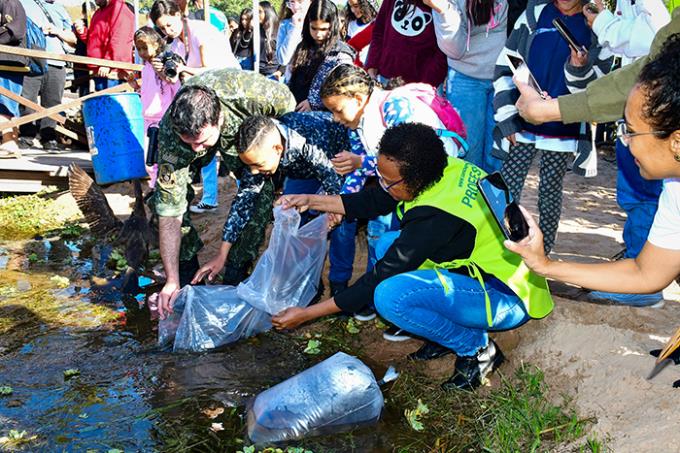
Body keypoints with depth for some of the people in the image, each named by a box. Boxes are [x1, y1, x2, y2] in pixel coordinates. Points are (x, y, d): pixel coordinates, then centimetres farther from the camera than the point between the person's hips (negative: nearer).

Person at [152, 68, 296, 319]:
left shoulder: (250, 91, -44)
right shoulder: (169, 135, -40)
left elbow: (288, 104, -18)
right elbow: (170, 214, -36)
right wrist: (172, 282, -36)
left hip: (242, 129, 0)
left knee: (262, 192, -21)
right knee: (164, 198, -18)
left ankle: (235, 275, -5)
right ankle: (186, 269, 4)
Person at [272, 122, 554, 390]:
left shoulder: (435, 217, -31)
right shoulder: (444, 168, -8)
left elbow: (380, 278, -23)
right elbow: (374, 201, 6)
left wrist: (306, 314, -14)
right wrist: (311, 201, 4)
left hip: (510, 299, -9)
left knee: (390, 295, -28)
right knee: (389, 245, 7)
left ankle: (478, 349, -5)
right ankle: (451, 331, 9)